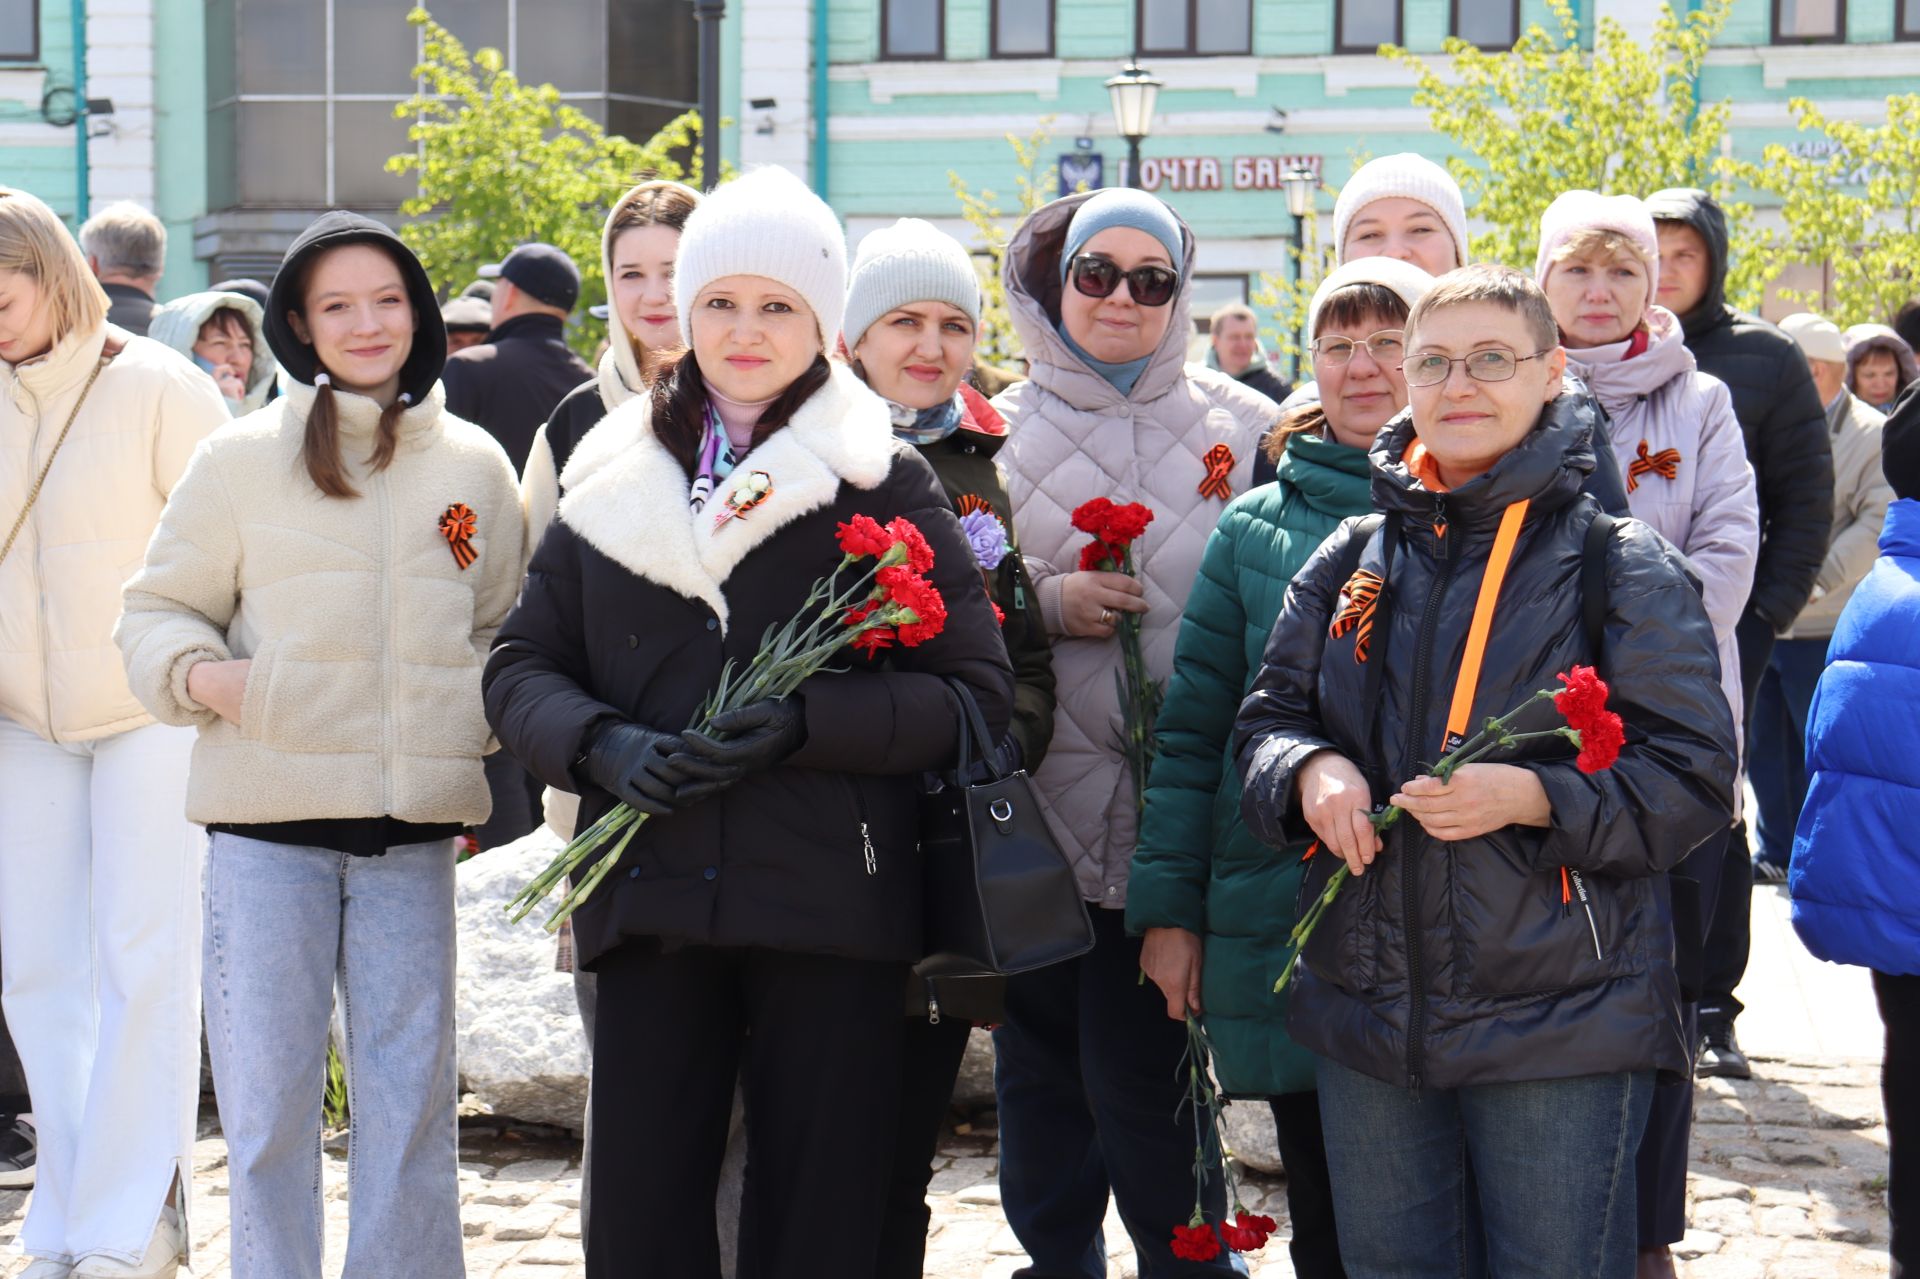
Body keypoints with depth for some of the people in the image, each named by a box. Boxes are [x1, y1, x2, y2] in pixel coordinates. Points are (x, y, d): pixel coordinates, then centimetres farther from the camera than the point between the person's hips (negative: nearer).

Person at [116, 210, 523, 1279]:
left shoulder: (475, 467, 10)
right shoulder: (243, 459, 3)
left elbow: (505, 631, 20)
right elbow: (159, 609, 9)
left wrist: (479, 725, 3)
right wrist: (201, 674, -11)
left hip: (413, 827, 2)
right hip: (269, 817, -1)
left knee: (412, 1091, 5)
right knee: (267, 1092, 1)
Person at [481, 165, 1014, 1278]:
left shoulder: (885, 482, 4)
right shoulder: (614, 478, 13)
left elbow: (979, 688, -1)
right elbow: (521, 666, 13)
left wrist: (804, 724, -15)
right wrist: (601, 744, -9)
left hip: (828, 904, -2)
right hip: (648, 898, 2)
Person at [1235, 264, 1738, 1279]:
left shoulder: (1621, 566, -4)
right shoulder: (1349, 560, 9)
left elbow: (1692, 777, -8)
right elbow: (1264, 721, 13)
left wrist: (1530, 795, -23)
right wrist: (1310, 770, -10)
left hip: (1560, 1032, -4)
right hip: (1367, 1019, 5)